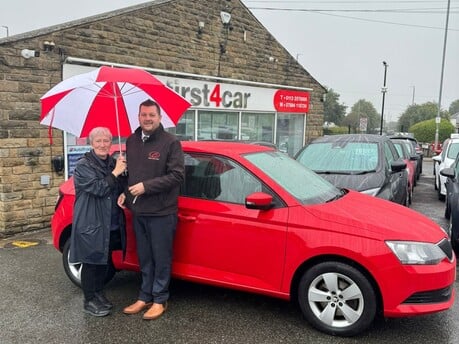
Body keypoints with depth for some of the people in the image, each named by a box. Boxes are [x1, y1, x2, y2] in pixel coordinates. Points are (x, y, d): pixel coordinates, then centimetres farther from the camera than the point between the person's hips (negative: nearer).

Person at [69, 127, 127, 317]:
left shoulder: (113, 163, 10)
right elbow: (98, 189, -21)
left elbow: (121, 189, 15)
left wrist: (124, 196, -6)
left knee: (104, 261, 16)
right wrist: (116, 172, -18)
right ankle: (89, 301, 17)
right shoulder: (83, 166, -9)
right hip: (91, 224, -6)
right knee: (91, 262, 4)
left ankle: (99, 294, 32)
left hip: (112, 225, 6)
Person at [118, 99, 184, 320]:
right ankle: (145, 297, 28)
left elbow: (177, 175, -16)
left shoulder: (171, 142, -9)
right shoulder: (131, 142, 10)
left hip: (162, 212, -5)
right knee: (145, 259, 15)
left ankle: (160, 300, 20)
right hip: (138, 211, 6)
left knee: (161, 258, 6)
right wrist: (124, 192, 4)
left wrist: (146, 186, -18)